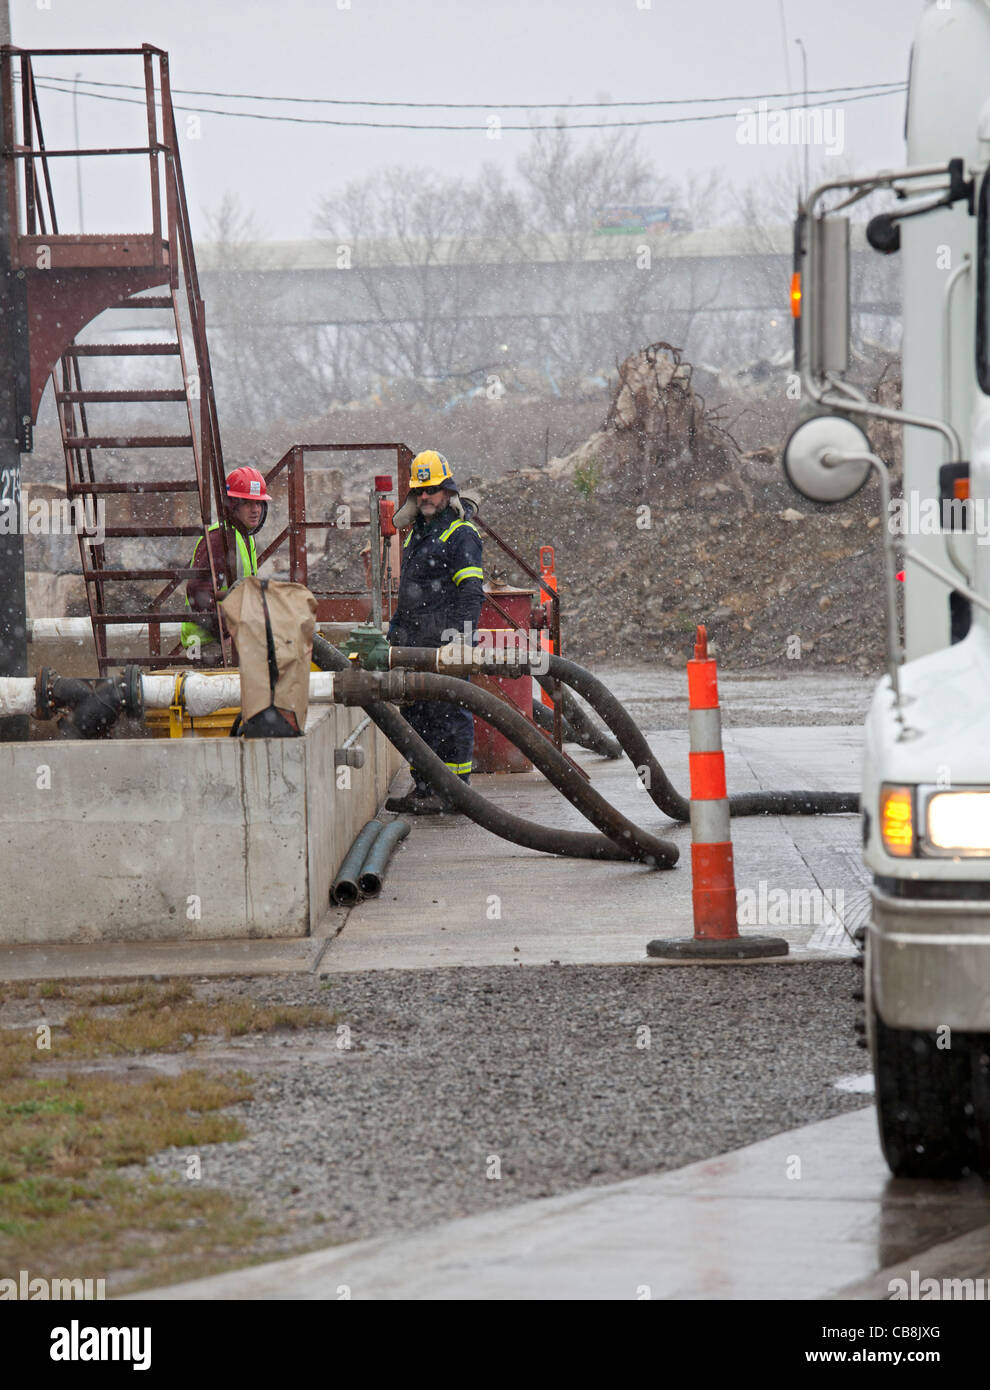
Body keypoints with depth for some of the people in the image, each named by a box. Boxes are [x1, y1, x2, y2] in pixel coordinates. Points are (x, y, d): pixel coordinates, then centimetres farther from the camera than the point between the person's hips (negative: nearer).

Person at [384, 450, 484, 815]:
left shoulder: (461, 533, -7)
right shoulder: (417, 532, 20)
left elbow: (471, 591, -14)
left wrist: (460, 634, -22)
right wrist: (395, 627, 26)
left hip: (445, 644, -9)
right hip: (414, 642, 9)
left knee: (449, 714, -7)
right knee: (416, 713, 10)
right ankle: (423, 788, 16)